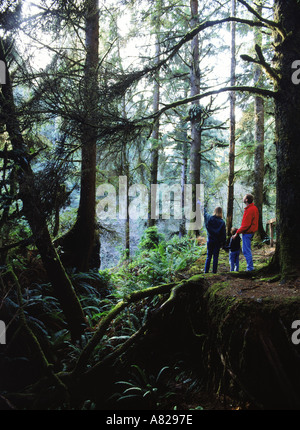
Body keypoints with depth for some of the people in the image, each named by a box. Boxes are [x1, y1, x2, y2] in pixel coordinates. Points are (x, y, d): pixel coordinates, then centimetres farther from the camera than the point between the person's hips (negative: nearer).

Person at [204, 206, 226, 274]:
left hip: (210, 240, 1)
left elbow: (205, 214, 16)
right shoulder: (222, 222, -9)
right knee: (215, 257, 5)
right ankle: (214, 271, 6)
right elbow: (223, 233, -5)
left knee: (208, 256, 9)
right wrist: (223, 242, 4)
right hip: (218, 241, -1)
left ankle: (206, 270, 6)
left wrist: (204, 208, 35)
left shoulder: (209, 218, -6)